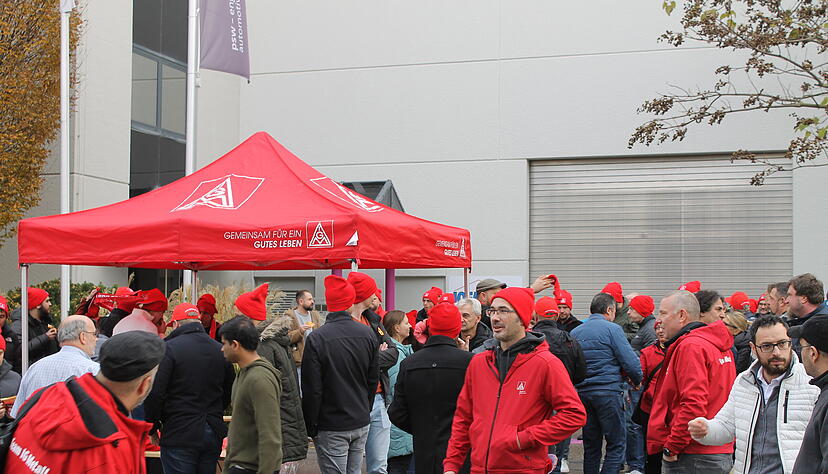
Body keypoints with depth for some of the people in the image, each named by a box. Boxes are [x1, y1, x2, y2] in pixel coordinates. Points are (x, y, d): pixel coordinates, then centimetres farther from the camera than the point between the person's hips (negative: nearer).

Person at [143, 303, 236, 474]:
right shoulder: (220, 350, 7)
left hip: (179, 435, -5)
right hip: (213, 435, 5)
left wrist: (152, 427, 1)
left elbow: (155, 393, -12)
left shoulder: (169, 348, -9)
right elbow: (229, 392, 16)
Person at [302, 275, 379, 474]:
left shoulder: (316, 339, -14)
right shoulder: (368, 334, 1)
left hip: (332, 429, -5)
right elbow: (373, 381, 9)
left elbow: (312, 390, -12)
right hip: (361, 424, 5)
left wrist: (311, 427, -3)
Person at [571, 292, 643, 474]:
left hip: (582, 392, 6)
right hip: (608, 391, -6)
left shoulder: (575, 332, 11)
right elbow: (630, 361, -10)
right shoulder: (611, 329, -7)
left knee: (591, 444, 12)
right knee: (617, 444, -1)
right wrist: (637, 381, 7)